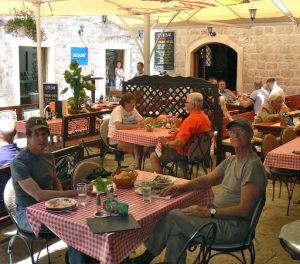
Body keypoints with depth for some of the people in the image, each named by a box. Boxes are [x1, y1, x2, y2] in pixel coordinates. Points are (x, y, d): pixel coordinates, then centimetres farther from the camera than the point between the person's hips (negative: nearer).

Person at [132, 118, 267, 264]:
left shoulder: (253, 166, -17)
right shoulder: (232, 160, 13)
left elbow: (244, 210, -21)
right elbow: (206, 180, 17)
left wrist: (208, 212, -23)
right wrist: (181, 187, 0)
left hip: (233, 227, -8)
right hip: (218, 215, 8)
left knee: (173, 216, -13)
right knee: (176, 232, -14)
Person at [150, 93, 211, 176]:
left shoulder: (190, 120, -27)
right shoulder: (205, 117, 3)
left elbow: (180, 143, -31)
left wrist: (167, 143, -13)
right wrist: (179, 131, 14)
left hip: (185, 152, -10)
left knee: (153, 157, -5)